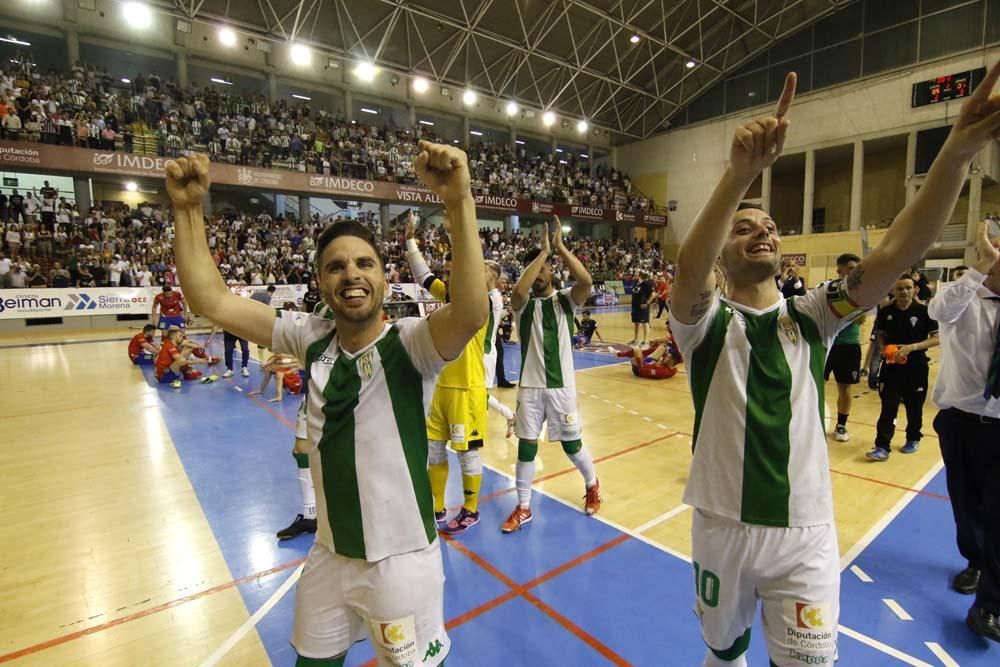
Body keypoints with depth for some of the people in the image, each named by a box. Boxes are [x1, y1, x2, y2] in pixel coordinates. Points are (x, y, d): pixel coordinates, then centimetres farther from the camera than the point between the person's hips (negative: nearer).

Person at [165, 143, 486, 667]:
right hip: (329, 555, 5)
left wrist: (460, 202, -48)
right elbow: (212, 301, -6)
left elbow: (470, 315, -41)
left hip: (400, 559, -5)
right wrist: (188, 209, -14)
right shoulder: (311, 339, -5)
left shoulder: (408, 343, -21)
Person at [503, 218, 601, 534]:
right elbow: (518, 290, -26)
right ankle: (523, 508, 23)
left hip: (561, 385, -1)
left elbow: (586, 281, -22)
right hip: (530, 386, 1)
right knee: (526, 446, 6)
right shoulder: (524, 303, -1)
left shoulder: (565, 299, 0)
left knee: (572, 444, 11)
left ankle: (592, 485, 41)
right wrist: (543, 251, -21)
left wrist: (560, 246, -20)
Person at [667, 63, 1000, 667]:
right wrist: (741, 172, -44)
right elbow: (689, 270, -32)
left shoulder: (812, 318, -1)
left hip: (805, 532, 2)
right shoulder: (706, 322, -10)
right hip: (722, 525, -1)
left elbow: (895, 257, -16)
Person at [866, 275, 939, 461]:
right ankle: (882, 446, -1)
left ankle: (913, 439, 36)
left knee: (914, 406, 14)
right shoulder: (885, 312, -2)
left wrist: (911, 347, -20)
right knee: (888, 407, -2)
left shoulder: (924, 311, -8)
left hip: (916, 367, -1)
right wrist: (884, 348, -5)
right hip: (891, 366, 1)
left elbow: (937, 339, -6)